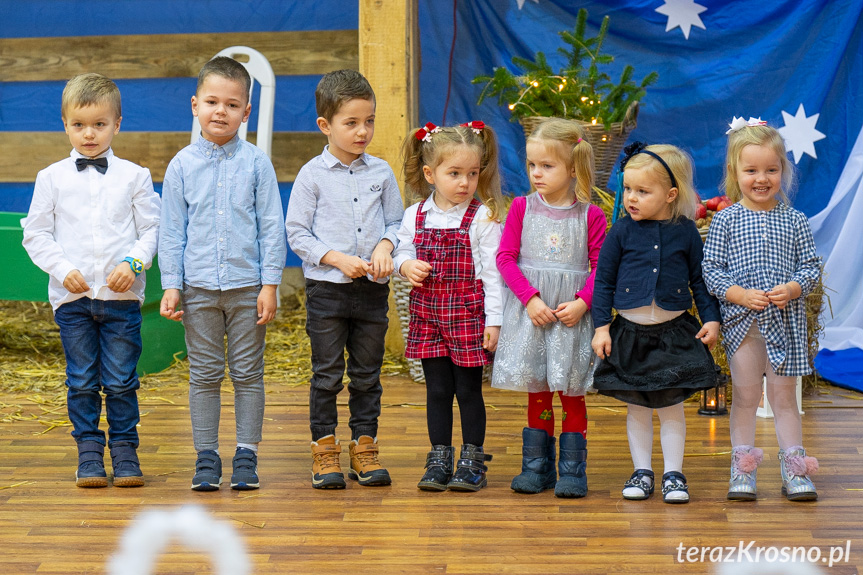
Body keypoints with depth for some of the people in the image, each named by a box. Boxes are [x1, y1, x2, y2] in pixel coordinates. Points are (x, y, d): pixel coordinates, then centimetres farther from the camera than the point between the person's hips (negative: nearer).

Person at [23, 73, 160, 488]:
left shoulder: (134, 176, 5)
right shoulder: (52, 178, 5)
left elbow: (152, 230, 5)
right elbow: (36, 234, 5)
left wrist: (133, 263, -12)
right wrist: (63, 269, -9)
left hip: (121, 295, -1)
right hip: (72, 296, 1)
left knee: (121, 381, 2)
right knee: (82, 382, 5)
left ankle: (124, 449, 14)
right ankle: (89, 452, 15)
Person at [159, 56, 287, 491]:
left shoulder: (256, 163, -1)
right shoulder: (182, 165, 2)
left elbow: (272, 227, 1)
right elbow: (171, 231, 5)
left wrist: (270, 284, -4)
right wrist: (171, 286, 0)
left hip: (247, 286, -1)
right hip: (198, 288, 1)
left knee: (248, 374, 5)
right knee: (204, 375, 7)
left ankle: (246, 455, 14)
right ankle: (206, 456, 14)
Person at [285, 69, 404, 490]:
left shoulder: (381, 172, 5)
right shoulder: (312, 175, -4)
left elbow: (395, 221, 12)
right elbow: (297, 233, -4)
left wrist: (385, 246, -9)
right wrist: (338, 259, -15)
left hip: (373, 287, 3)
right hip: (326, 287, -3)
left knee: (367, 373, 9)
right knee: (327, 373, 3)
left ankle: (364, 448, 18)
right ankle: (324, 451, 11)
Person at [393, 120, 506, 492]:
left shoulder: (483, 217, -7)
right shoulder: (415, 216, 3)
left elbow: (492, 272, -7)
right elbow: (402, 252, 16)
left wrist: (493, 321, -10)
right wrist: (406, 266, -9)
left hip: (469, 314, -3)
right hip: (428, 314, 3)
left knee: (468, 389, 3)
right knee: (437, 389, 9)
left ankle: (472, 461, 14)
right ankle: (439, 459, 18)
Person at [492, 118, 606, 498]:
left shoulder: (590, 216, -2)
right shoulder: (522, 208, 2)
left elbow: (600, 266, -1)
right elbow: (505, 257, -1)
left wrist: (582, 302, -16)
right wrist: (531, 298, -13)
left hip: (572, 313, -1)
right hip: (530, 309, 1)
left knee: (571, 389, 3)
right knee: (537, 390, 9)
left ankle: (572, 469, 11)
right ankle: (537, 467, 18)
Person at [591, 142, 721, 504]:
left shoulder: (686, 232, -2)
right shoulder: (621, 232, -3)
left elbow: (700, 280, 6)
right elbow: (603, 281, 1)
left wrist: (711, 319, 1)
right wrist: (601, 326, -3)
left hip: (674, 332, -1)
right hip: (630, 333, 1)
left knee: (672, 405, 4)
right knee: (637, 406, 8)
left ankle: (673, 474, 13)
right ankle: (642, 471, 19)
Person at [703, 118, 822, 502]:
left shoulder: (794, 221, 4)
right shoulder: (726, 220, -1)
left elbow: (811, 266, 5)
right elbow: (710, 269, -3)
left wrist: (793, 288, -14)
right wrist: (740, 294, -17)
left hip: (785, 322, 1)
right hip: (742, 322, -1)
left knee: (783, 395, 6)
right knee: (745, 395, 6)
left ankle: (794, 469, 12)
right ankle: (742, 468, 13)